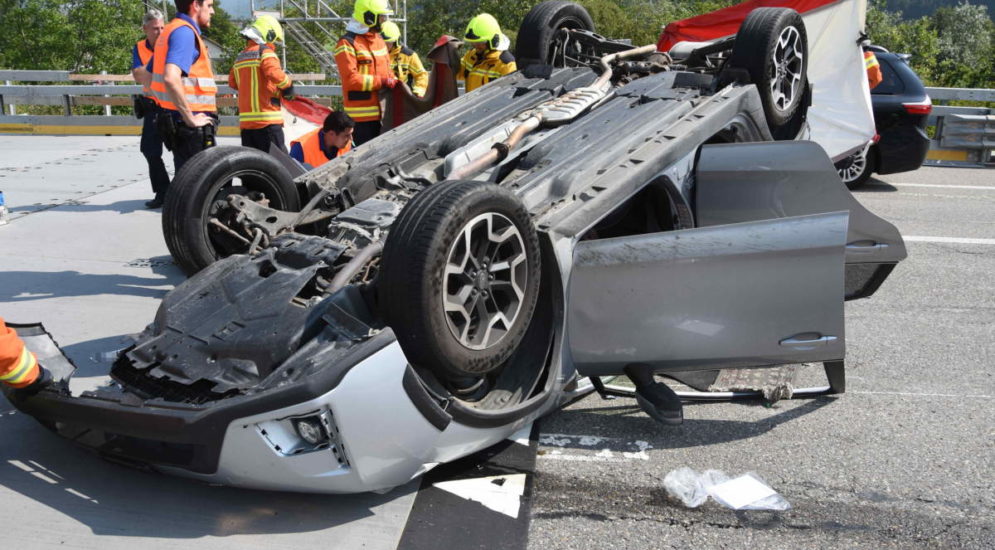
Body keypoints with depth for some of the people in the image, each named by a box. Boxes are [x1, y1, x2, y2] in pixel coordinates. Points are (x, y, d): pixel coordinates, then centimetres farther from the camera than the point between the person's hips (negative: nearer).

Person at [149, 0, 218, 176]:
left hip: (173, 119, 10)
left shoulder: (169, 31, 17)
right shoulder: (185, 31, -13)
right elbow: (171, 78, -28)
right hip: (192, 126, -10)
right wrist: (191, 118, -22)